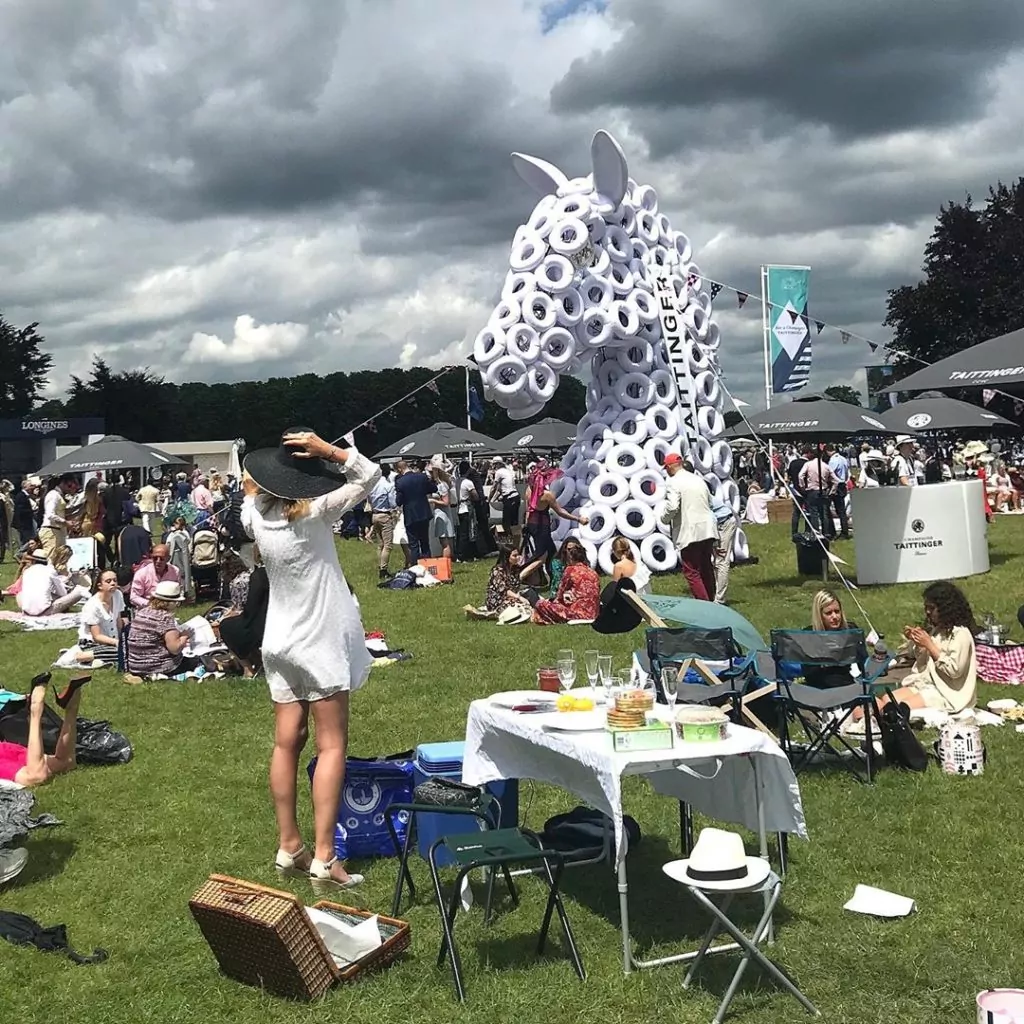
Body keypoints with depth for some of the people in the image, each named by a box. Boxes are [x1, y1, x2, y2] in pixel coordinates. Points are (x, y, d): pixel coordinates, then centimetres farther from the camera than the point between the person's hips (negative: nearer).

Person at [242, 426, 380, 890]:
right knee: (332, 746, -2)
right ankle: (323, 856, -5)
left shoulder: (256, 515, -3)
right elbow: (370, 473, -10)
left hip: (281, 643, 6)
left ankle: (288, 847, 15)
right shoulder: (314, 513, -16)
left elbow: (253, 488, 23)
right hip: (320, 642, -6)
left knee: (287, 743, 9)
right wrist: (325, 450, -15)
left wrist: (272, 470, 9)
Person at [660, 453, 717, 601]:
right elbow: (710, 501, 21)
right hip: (707, 530, 8)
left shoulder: (674, 482, -10)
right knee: (706, 569, 18)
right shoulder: (698, 479, 14)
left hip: (689, 532, -8)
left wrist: (664, 519, -2)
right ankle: (710, 602, 26)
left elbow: (672, 506, -20)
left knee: (692, 572, -3)